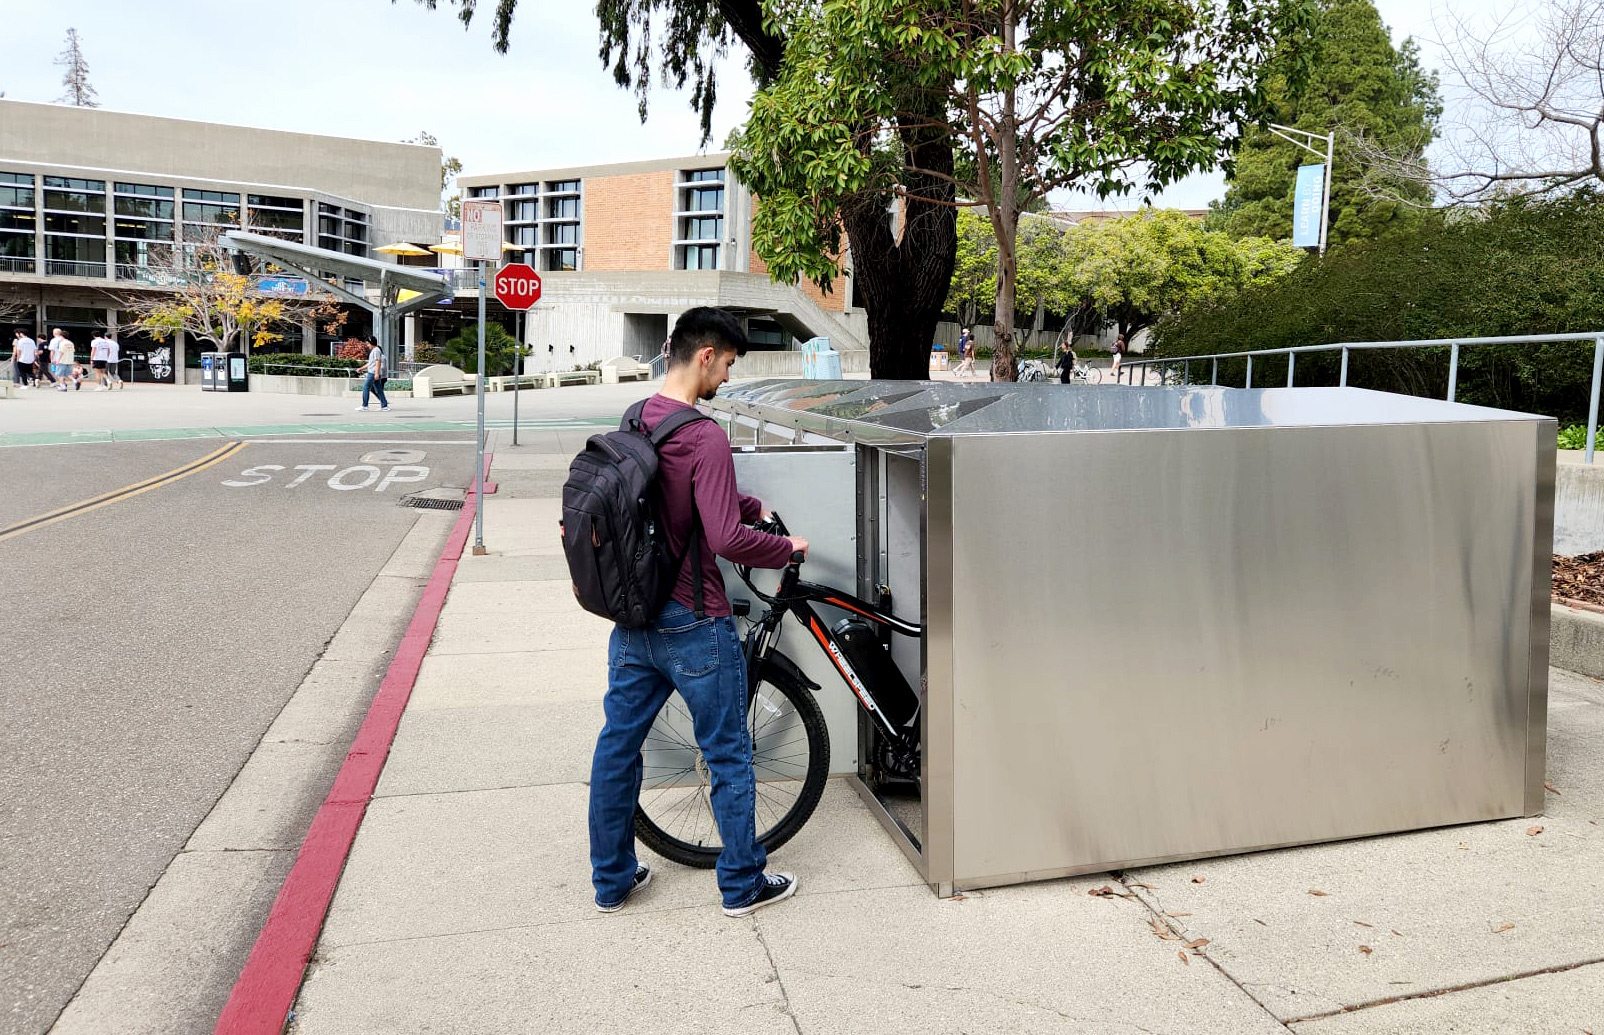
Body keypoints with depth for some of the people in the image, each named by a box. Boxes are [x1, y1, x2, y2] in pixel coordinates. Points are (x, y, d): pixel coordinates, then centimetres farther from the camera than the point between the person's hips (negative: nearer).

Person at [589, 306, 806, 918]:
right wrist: (788, 548, -11)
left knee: (618, 745, 16)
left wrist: (752, 507, 16)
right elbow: (727, 540, -28)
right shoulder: (704, 437, -22)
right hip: (693, 626, -8)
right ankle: (742, 885, 24)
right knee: (728, 756, 9)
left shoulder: (634, 420, 5)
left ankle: (611, 880, 30)